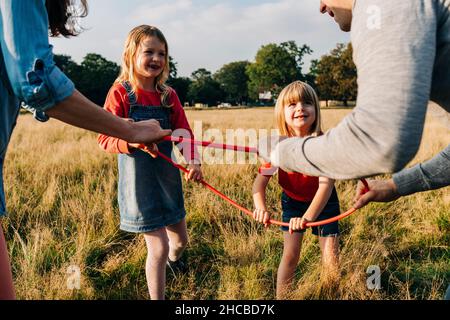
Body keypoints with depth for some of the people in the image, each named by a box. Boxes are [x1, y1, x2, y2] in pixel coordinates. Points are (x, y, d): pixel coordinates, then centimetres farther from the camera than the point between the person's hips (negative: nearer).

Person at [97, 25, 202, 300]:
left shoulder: (169, 95, 2)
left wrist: (193, 161, -19)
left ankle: (173, 259, 57)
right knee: (158, 248, -3)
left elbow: (184, 132, -1)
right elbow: (105, 138, -13)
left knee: (180, 239, 21)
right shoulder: (120, 92, -11)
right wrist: (132, 140, -33)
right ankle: (157, 297, 20)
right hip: (139, 182, -5)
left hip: (168, 177, 5)